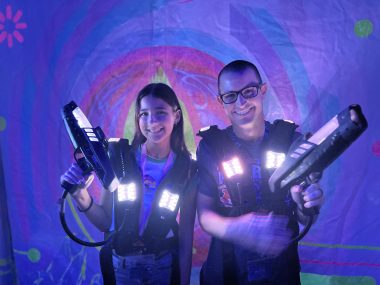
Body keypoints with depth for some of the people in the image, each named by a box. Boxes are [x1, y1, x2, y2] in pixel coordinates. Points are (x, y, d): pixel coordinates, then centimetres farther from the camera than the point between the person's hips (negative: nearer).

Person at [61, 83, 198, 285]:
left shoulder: (187, 170, -11)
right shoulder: (118, 157, -13)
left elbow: (186, 237, -6)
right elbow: (105, 222, -8)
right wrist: (84, 199, -26)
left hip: (165, 266, 0)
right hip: (119, 264, 0)